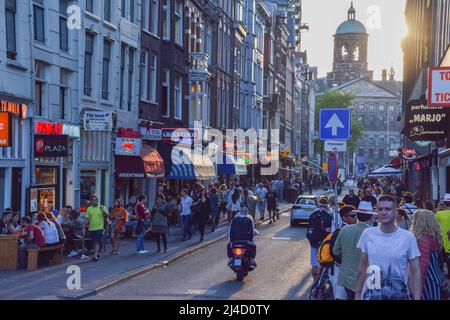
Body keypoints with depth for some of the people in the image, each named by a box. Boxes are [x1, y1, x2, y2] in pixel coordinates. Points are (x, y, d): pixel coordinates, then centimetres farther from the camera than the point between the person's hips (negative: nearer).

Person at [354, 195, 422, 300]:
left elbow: (415, 272, -4)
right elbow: (362, 266, 8)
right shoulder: (367, 234, -1)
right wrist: (357, 294, 9)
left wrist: (417, 298, -11)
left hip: (399, 295, -1)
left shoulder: (408, 237, -7)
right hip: (371, 294, 1)